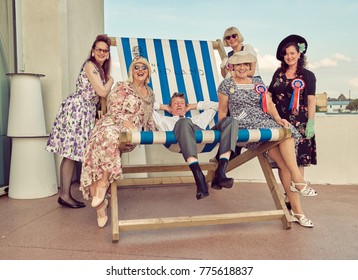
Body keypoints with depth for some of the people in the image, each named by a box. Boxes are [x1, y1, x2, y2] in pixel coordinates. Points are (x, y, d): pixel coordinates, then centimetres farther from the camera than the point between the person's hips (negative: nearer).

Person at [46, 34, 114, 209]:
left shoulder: (100, 69, 20)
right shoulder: (90, 65, -7)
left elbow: (102, 95, 22)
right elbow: (102, 92, -13)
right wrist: (111, 80, 3)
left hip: (86, 112, 9)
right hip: (76, 108, -9)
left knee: (73, 153, 5)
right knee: (71, 152, -9)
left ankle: (65, 194, 8)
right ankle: (65, 195, -5)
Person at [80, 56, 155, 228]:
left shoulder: (150, 93, 21)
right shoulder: (122, 87, 5)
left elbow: (148, 118, 30)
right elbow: (114, 112, -5)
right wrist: (131, 127, -17)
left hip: (130, 135, 3)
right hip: (112, 127, -2)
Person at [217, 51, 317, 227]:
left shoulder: (258, 83, 22)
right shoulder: (226, 85, 10)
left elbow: (269, 103, 11)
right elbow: (222, 110, 10)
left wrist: (278, 118, -7)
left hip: (266, 122, 4)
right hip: (245, 126, -4)